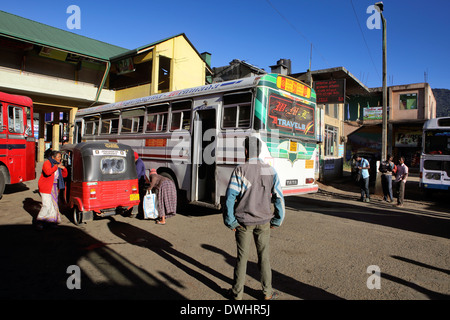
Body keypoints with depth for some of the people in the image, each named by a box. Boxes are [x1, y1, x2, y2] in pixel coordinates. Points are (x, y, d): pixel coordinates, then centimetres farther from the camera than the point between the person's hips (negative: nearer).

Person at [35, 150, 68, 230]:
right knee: (47, 205, -10)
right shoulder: (47, 163, -14)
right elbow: (48, 172, -35)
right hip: (46, 187, -7)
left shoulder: (58, 164, 9)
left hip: (54, 187, 7)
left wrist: (64, 168, -3)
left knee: (54, 204, 10)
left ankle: (52, 220, 21)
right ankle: (39, 221, 6)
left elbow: (64, 175, 14)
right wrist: (56, 166, -26)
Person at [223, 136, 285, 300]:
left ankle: (237, 292, 25)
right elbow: (279, 198, 0)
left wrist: (230, 222, -5)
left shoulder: (240, 170, -12)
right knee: (264, 257, 15)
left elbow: (230, 198, -14)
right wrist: (276, 221, 9)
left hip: (243, 222, -2)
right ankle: (267, 292, 28)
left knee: (242, 257, 10)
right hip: (263, 222, 2)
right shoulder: (270, 171, -2)